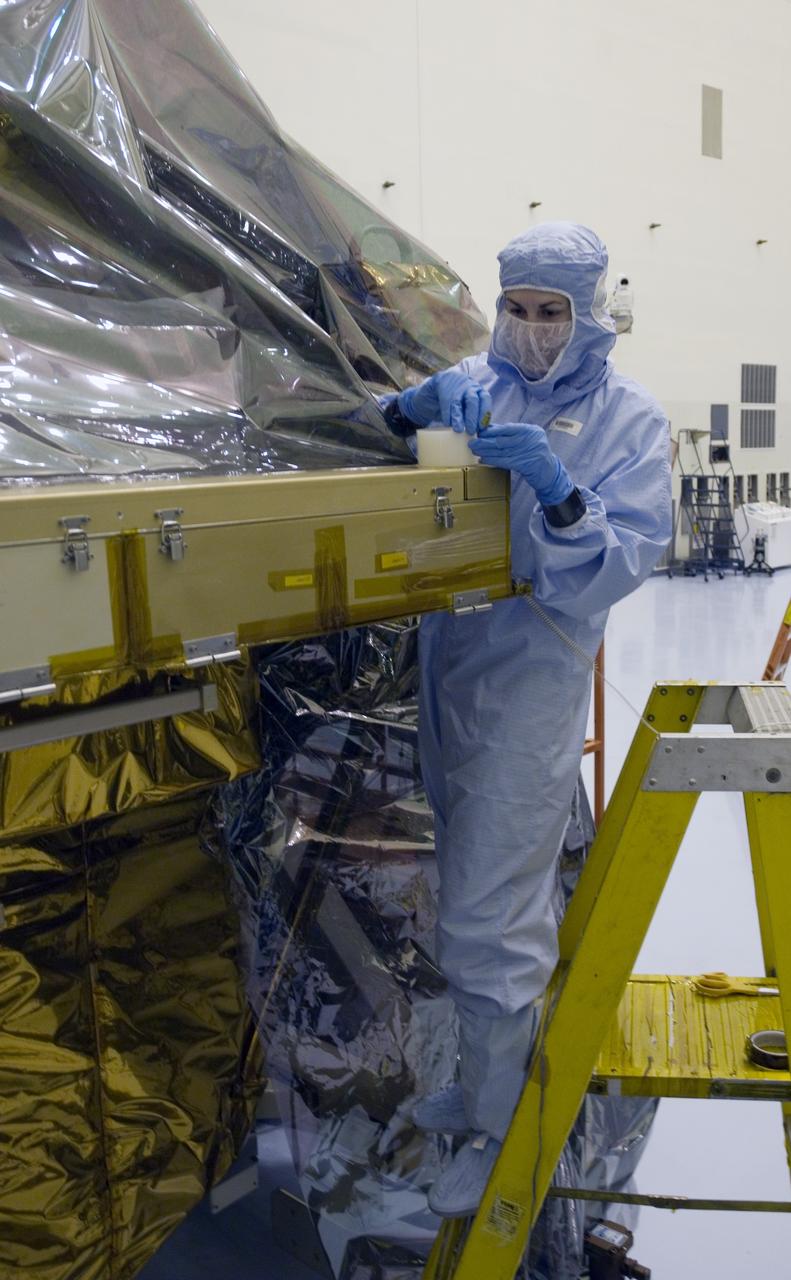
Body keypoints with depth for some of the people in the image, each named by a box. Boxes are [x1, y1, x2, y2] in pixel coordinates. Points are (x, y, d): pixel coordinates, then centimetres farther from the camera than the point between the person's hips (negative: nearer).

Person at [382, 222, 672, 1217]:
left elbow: (627, 559, -11)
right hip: (448, 661, 6)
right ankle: (486, 1077, 38)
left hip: (529, 681, -5)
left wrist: (557, 489, -27)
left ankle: (501, 1127, 15)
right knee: (478, 884, 18)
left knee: (486, 915, -5)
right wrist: (419, 406, -13)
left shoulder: (627, 418, -3)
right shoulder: (480, 382, 9)